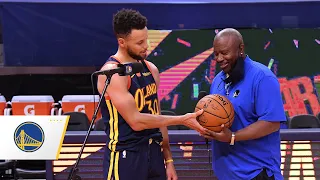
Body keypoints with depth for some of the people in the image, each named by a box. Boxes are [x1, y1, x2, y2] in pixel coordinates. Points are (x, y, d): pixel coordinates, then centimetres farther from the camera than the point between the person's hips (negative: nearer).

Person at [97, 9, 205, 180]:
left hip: (154, 153, 7)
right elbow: (136, 121, -20)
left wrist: (168, 159, 13)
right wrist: (182, 120, -17)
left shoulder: (151, 69, 9)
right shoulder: (112, 74, -15)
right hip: (125, 156, -7)